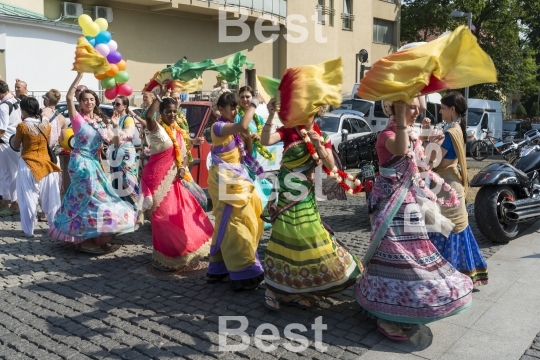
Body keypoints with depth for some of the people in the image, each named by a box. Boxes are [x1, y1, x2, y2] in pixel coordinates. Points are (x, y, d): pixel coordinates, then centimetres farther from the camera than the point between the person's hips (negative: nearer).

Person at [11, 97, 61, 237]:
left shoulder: (22, 126, -12)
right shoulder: (46, 123, 0)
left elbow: (16, 146, 0)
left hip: (28, 165, -4)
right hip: (46, 163, 4)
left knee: (28, 199, 5)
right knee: (50, 198, 10)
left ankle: (28, 230, 10)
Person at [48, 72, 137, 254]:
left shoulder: (101, 120, 10)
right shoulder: (78, 118, -7)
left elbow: (114, 141, 7)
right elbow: (69, 97, -24)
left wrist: (116, 126, -7)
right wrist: (79, 74, -25)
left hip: (94, 163, 6)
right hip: (81, 162, -6)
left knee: (87, 198, 12)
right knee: (91, 197, -8)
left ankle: (87, 237, 24)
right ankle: (86, 241, 1)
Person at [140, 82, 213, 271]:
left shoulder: (177, 131, 13)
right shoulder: (156, 128, -8)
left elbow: (184, 154, 16)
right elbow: (148, 116, -31)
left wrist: (182, 168, -4)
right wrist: (160, 95, -24)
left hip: (173, 180, 7)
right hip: (158, 179, -7)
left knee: (179, 216, 11)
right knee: (163, 218, -4)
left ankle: (178, 253, 27)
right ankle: (164, 258, 7)